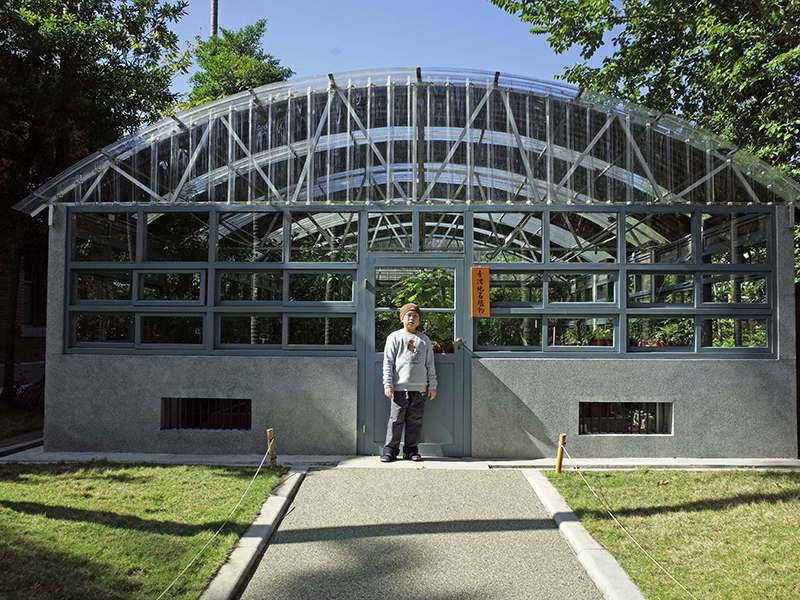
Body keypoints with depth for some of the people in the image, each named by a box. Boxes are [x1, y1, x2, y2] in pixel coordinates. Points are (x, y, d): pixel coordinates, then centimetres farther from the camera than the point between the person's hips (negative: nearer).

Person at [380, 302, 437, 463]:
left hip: (420, 388, 3)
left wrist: (432, 385, 9)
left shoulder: (424, 340, 13)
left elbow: (430, 365, 15)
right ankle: (390, 449, 8)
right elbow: (388, 363, 2)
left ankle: (412, 449, 16)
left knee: (415, 420, 6)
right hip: (400, 388, -2)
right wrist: (388, 385, -5)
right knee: (396, 419, -1)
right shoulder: (394, 337, 5)